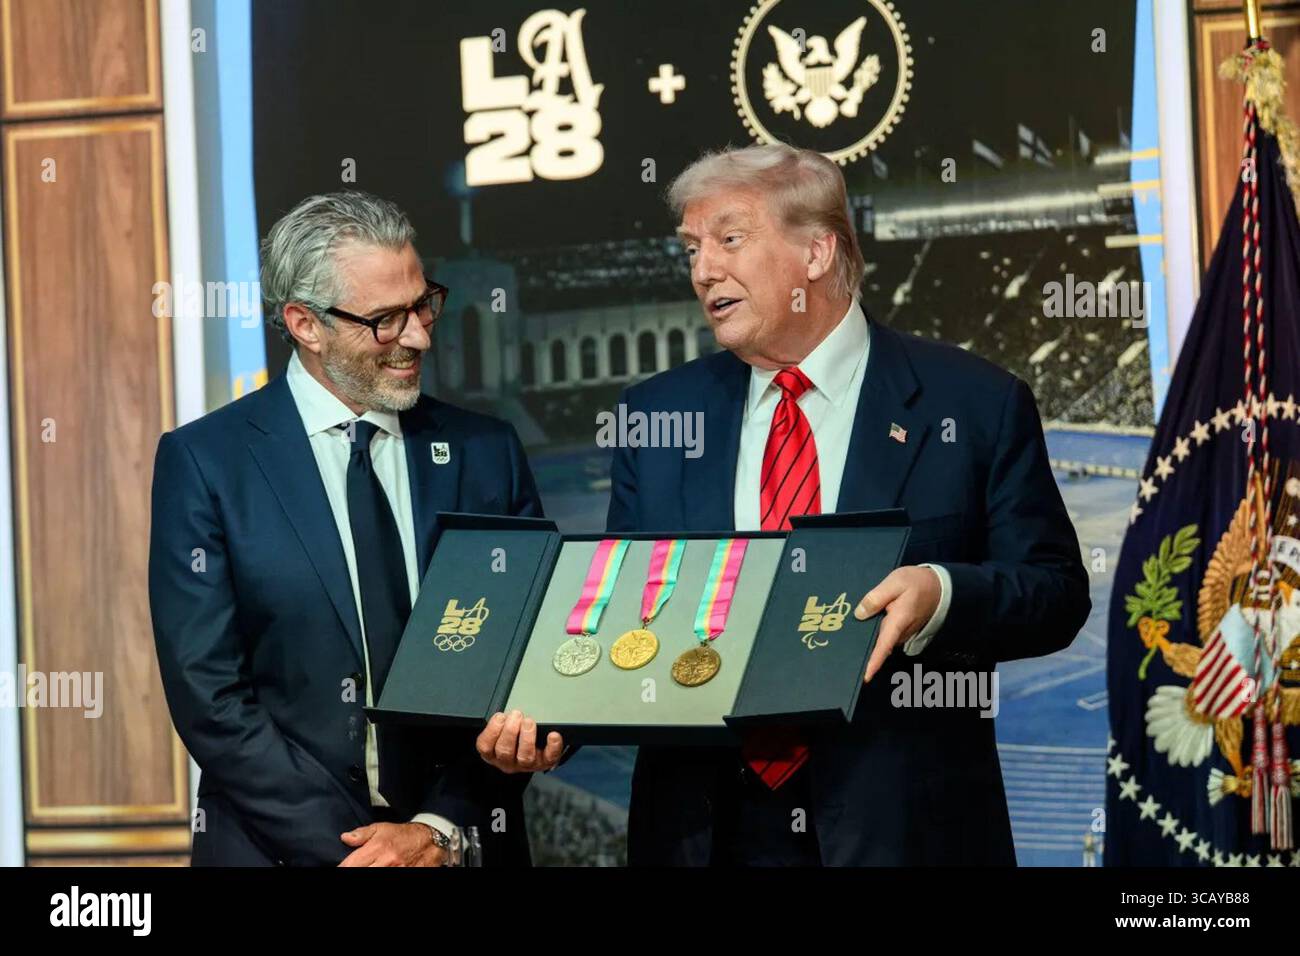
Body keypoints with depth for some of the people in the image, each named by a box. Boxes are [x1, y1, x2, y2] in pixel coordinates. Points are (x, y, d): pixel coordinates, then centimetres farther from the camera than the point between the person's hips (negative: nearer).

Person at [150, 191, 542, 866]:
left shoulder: (485, 452, 1)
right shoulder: (203, 462, -7)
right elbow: (209, 697, -11)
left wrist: (439, 829, -14)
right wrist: (351, 847, -17)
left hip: (462, 840, 3)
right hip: (280, 847, -2)